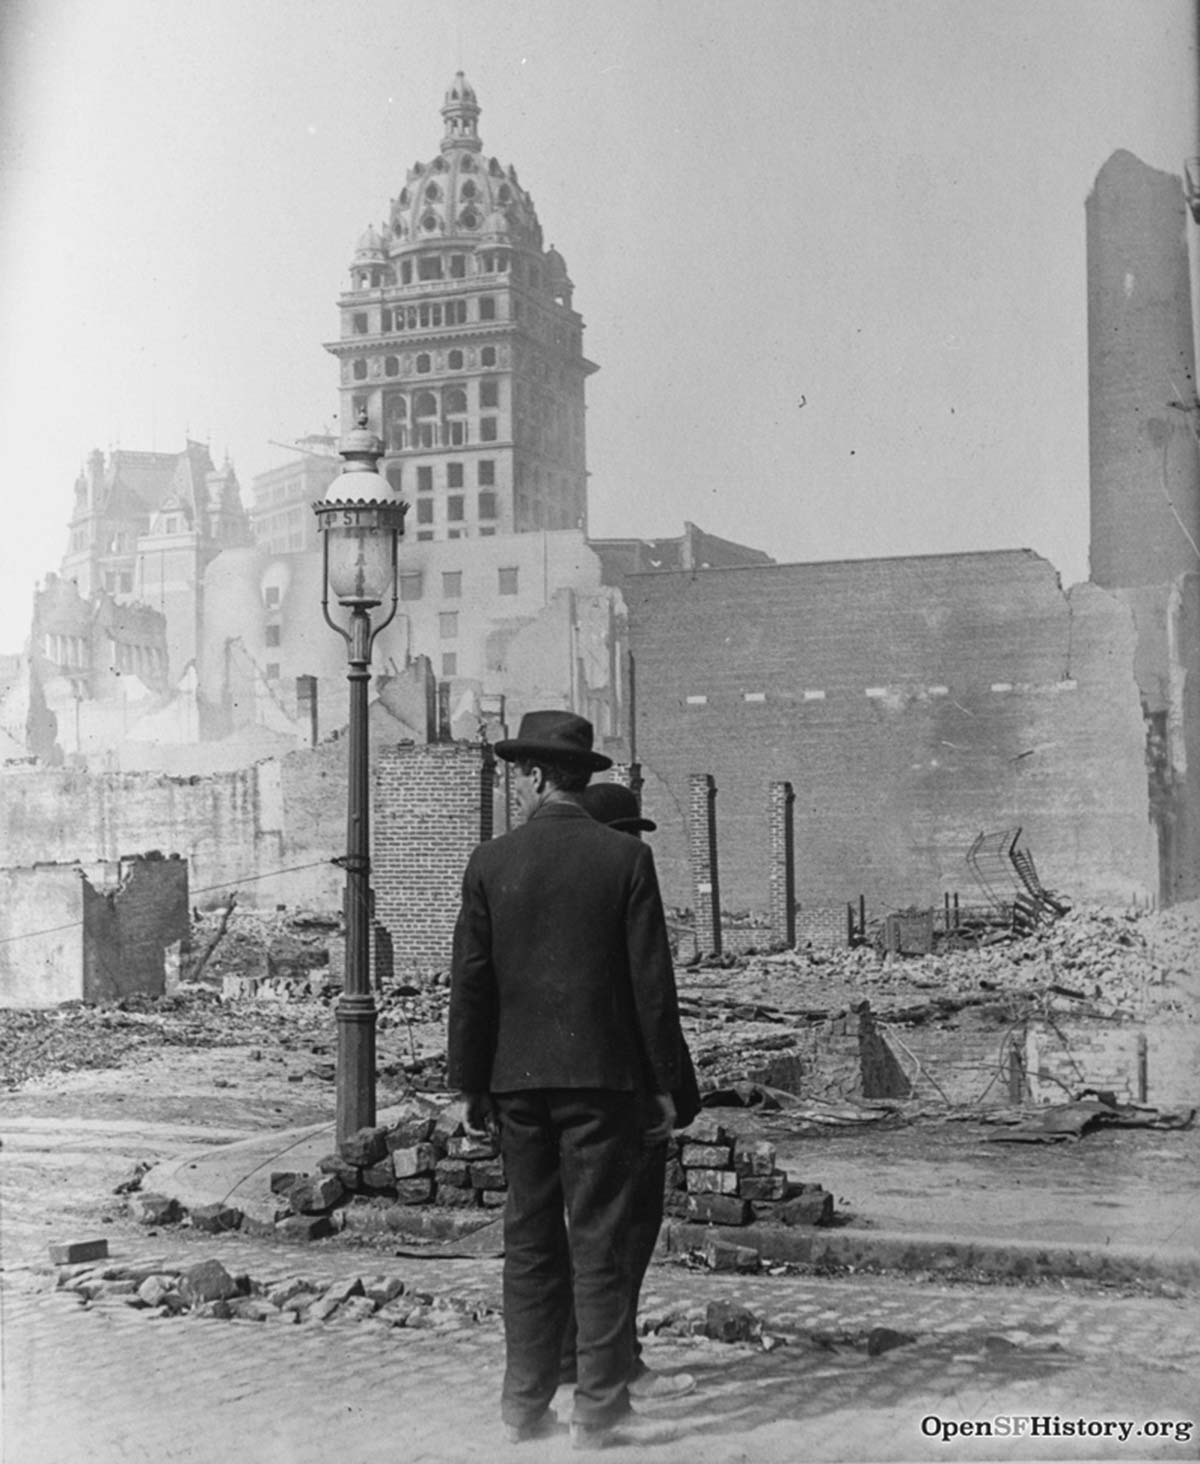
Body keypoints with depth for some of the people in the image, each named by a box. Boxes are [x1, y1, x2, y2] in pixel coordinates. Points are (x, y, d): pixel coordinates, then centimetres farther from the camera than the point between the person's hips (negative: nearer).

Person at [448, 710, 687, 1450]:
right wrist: (665, 1079, 3)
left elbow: (470, 984, 1)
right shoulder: (626, 857, -5)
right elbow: (652, 980, -5)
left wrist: (471, 1083, 10)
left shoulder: (491, 862, -1)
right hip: (602, 1075, -2)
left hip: (518, 1078, 2)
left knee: (530, 1242, 11)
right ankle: (598, 1409, 6)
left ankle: (526, 1404, 15)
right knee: (599, 1242, 4)